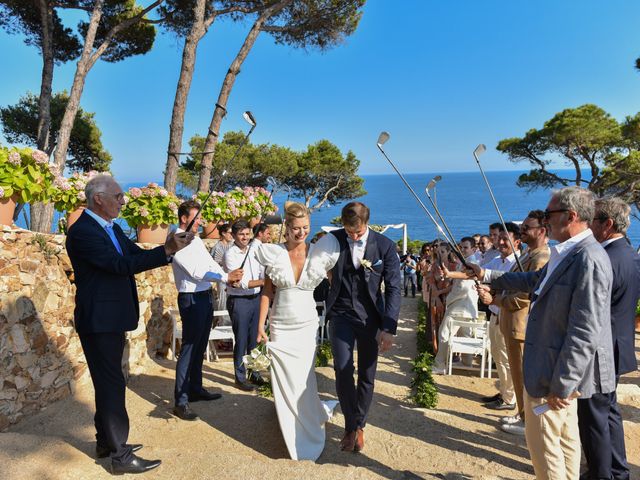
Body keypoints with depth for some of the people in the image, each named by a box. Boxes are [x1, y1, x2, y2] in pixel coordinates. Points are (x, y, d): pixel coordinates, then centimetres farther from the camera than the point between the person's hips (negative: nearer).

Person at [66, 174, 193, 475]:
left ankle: (106, 442, 33)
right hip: (99, 321, -9)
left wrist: (169, 248, -9)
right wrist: (167, 250, -28)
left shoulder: (112, 227, 9)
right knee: (112, 385, -3)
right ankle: (121, 456, 8)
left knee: (108, 382, 18)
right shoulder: (82, 231, -19)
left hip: (113, 318, 9)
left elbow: (137, 255, 8)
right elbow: (121, 265, -27)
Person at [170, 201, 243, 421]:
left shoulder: (196, 239, 13)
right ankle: (180, 402, 2)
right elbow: (196, 271, -21)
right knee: (189, 349, -6)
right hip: (191, 298, -9)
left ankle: (196, 389, 31)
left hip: (206, 296, 9)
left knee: (200, 347, 17)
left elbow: (210, 263, 12)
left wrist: (229, 277, -4)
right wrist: (225, 277, -24)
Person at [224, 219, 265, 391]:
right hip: (239, 301, -5)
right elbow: (241, 283, -17)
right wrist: (263, 282, -21)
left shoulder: (254, 250, 7)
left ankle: (255, 373, 30)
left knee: (255, 338, 15)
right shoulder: (230, 254, -10)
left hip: (256, 298, 5)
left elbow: (263, 272, 10)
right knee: (241, 340, 3)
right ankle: (240, 377, 18)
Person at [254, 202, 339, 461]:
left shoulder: (319, 254, -4)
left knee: (304, 380, 3)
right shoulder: (274, 253, -4)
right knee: (284, 381, 7)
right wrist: (260, 326, -2)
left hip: (307, 325, 0)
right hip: (280, 327, 1)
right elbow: (267, 292, 0)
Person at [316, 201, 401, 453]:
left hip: (371, 317, 0)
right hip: (341, 314, 0)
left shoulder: (385, 246, -9)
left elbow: (393, 288, -8)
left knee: (367, 375, 8)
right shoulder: (334, 239, -6)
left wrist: (388, 328, -14)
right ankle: (350, 425, 7)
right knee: (343, 369, -14)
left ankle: (359, 426, 30)